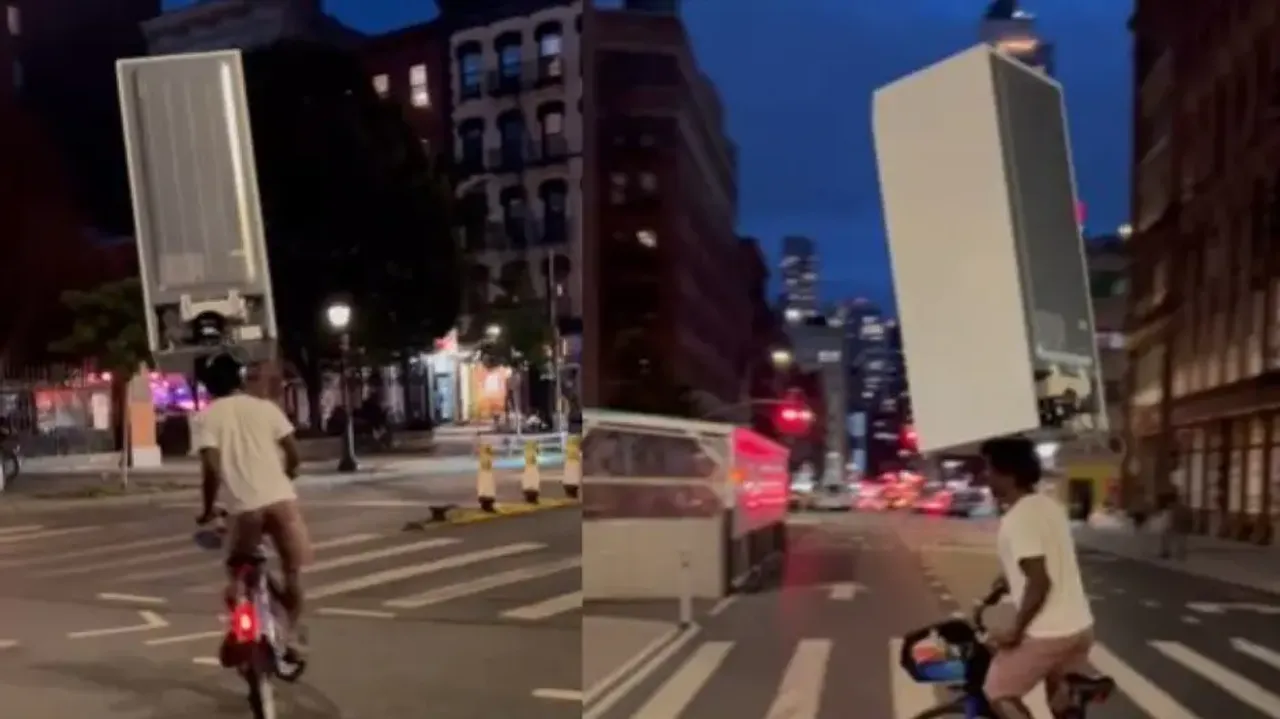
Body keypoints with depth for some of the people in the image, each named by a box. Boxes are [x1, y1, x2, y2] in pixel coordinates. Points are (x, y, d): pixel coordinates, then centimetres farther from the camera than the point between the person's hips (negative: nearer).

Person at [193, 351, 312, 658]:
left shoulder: (207, 416, 5)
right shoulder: (265, 407, 11)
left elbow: (211, 467, -7)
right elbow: (294, 456, 8)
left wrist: (208, 509, 7)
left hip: (244, 506, -1)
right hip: (282, 499, 1)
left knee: (237, 573, 20)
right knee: (292, 569, 16)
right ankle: (295, 633, 14)